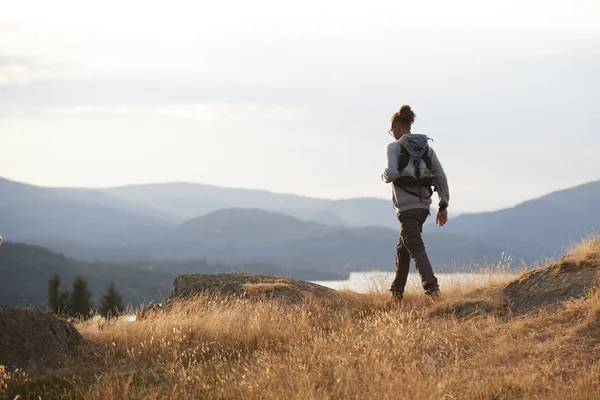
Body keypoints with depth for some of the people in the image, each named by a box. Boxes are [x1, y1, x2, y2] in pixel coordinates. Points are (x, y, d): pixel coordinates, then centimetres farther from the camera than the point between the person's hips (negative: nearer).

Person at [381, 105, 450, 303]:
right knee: (403, 247, 20)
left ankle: (431, 285, -28)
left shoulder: (394, 147, -5)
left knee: (416, 248, -10)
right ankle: (397, 289, 25)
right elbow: (441, 177, 6)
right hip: (424, 204, 6)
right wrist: (443, 206, 9)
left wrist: (384, 177, 4)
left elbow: (392, 173, -20)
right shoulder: (426, 147, 10)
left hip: (406, 206, -6)